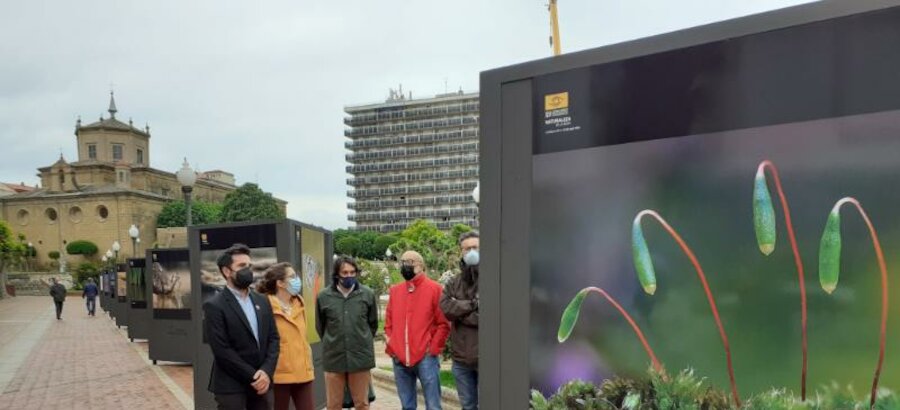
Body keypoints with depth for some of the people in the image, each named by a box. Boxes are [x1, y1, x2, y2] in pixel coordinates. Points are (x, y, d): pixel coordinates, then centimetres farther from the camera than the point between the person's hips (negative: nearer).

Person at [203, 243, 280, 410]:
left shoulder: (262, 301, 11)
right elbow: (222, 350, -14)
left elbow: (273, 338, 8)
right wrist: (252, 376, -13)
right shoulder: (214, 306, -8)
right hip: (231, 385, -5)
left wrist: (266, 371, -7)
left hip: (259, 382, 6)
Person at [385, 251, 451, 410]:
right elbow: (388, 322, 16)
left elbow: (444, 323, -4)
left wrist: (433, 349, -9)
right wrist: (391, 347, 5)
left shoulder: (434, 289, -2)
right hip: (399, 358, 5)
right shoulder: (395, 290, 13)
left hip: (425, 358, -4)